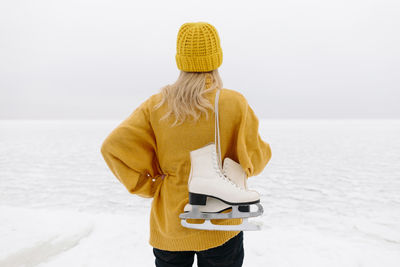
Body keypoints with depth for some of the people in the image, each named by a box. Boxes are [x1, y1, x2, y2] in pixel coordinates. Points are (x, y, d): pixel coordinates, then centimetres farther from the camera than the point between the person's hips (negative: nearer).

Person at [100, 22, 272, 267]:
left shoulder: (157, 105, -8)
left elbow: (115, 147, -13)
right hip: (220, 227, -1)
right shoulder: (235, 103, -14)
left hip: (169, 225, 2)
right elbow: (254, 160, -9)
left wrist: (148, 187, -4)